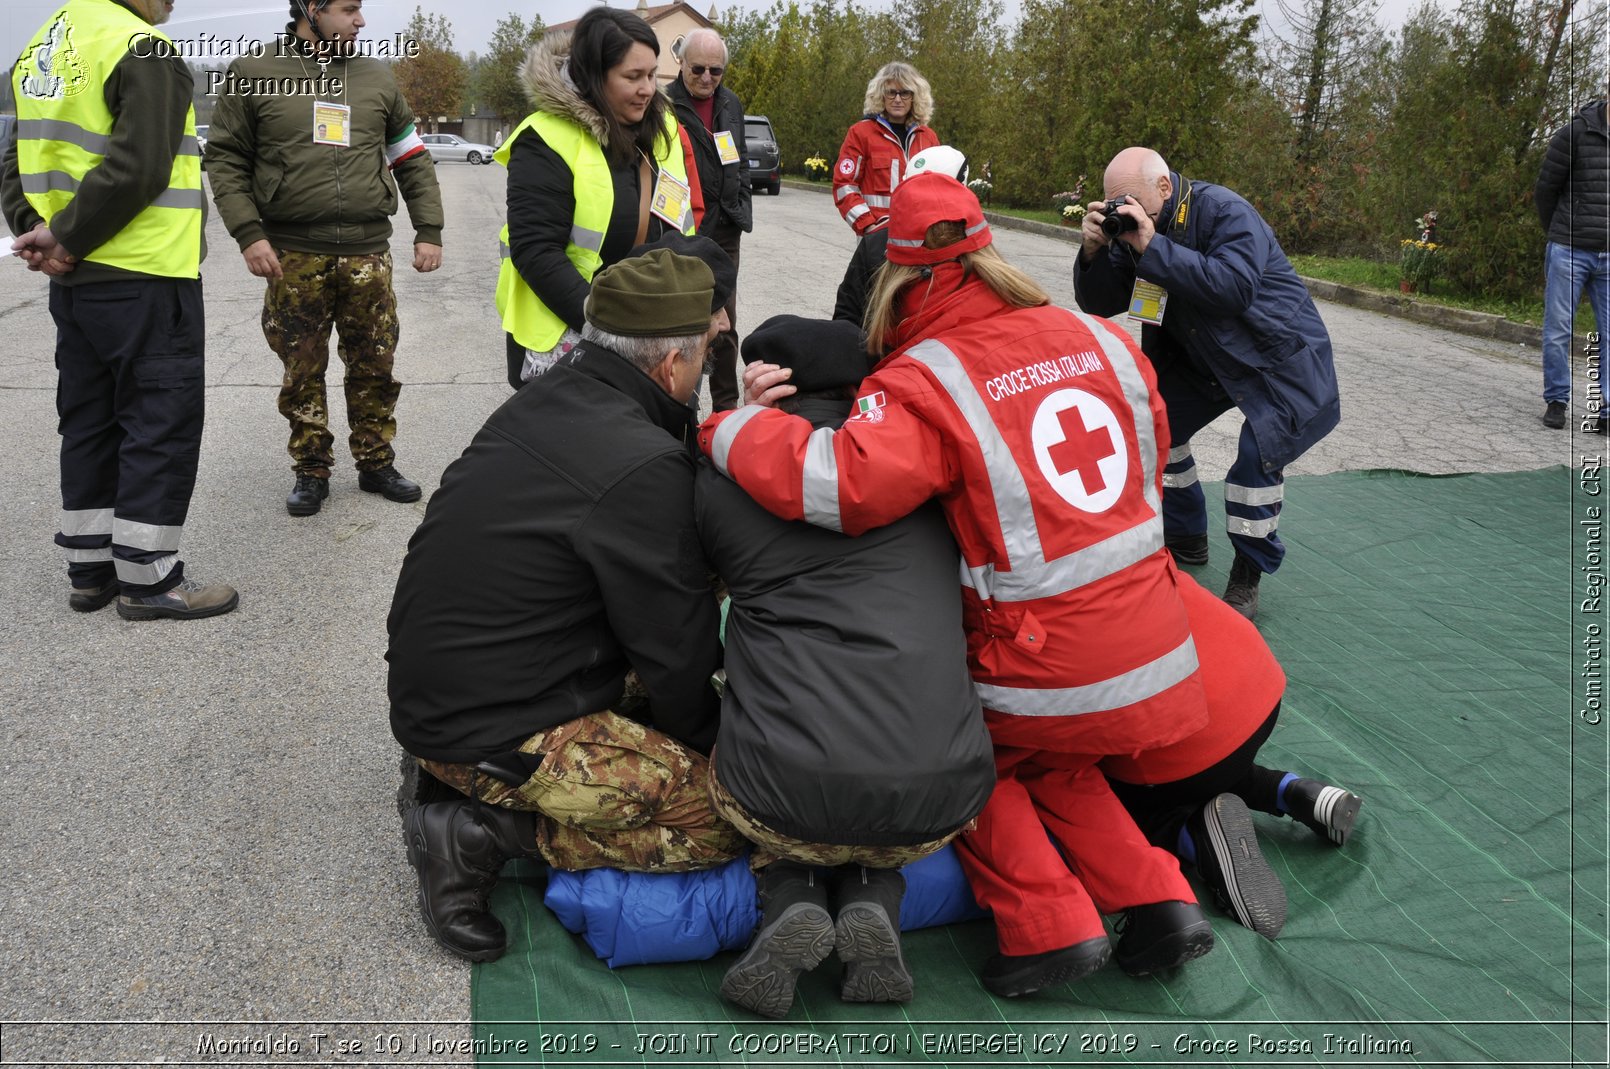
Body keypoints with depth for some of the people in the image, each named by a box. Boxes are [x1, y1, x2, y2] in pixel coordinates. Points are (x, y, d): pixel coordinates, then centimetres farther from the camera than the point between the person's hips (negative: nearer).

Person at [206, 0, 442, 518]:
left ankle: (376, 464, 20)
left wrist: (428, 231, 7)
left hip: (368, 255, 2)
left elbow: (413, 160, 15)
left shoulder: (376, 77, 11)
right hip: (294, 257, -2)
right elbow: (225, 160, 2)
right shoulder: (254, 74, 2)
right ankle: (311, 471, 18)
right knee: (302, 373, 5)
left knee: (374, 367, 6)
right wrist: (248, 234, -9)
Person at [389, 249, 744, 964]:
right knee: (734, 815, -11)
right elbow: (677, 656, -15)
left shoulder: (546, 397, 3)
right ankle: (487, 835, -7)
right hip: (495, 735, -9)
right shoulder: (642, 467, -24)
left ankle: (453, 770, 11)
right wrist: (713, 742, 4)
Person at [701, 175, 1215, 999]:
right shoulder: (1101, 339, 3)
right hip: (1159, 658, 6)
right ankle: (1159, 902, 20)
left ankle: (1047, 925, 13)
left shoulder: (926, 382, -16)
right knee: (1049, 765, 30)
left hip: (1051, 673, -6)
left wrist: (734, 427, -14)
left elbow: (841, 482, -31)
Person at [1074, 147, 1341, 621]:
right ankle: (1186, 540, 24)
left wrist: (1153, 248, -41)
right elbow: (1100, 305, -7)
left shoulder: (1225, 212, -25)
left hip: (1278, 359, -8)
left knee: (1258, 451, -23)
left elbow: (1236, 286, -41)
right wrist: (1094, 252, -27)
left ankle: (1247, 577, -4)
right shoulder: (1130, 227, -5)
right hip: (1201, 357, 8)